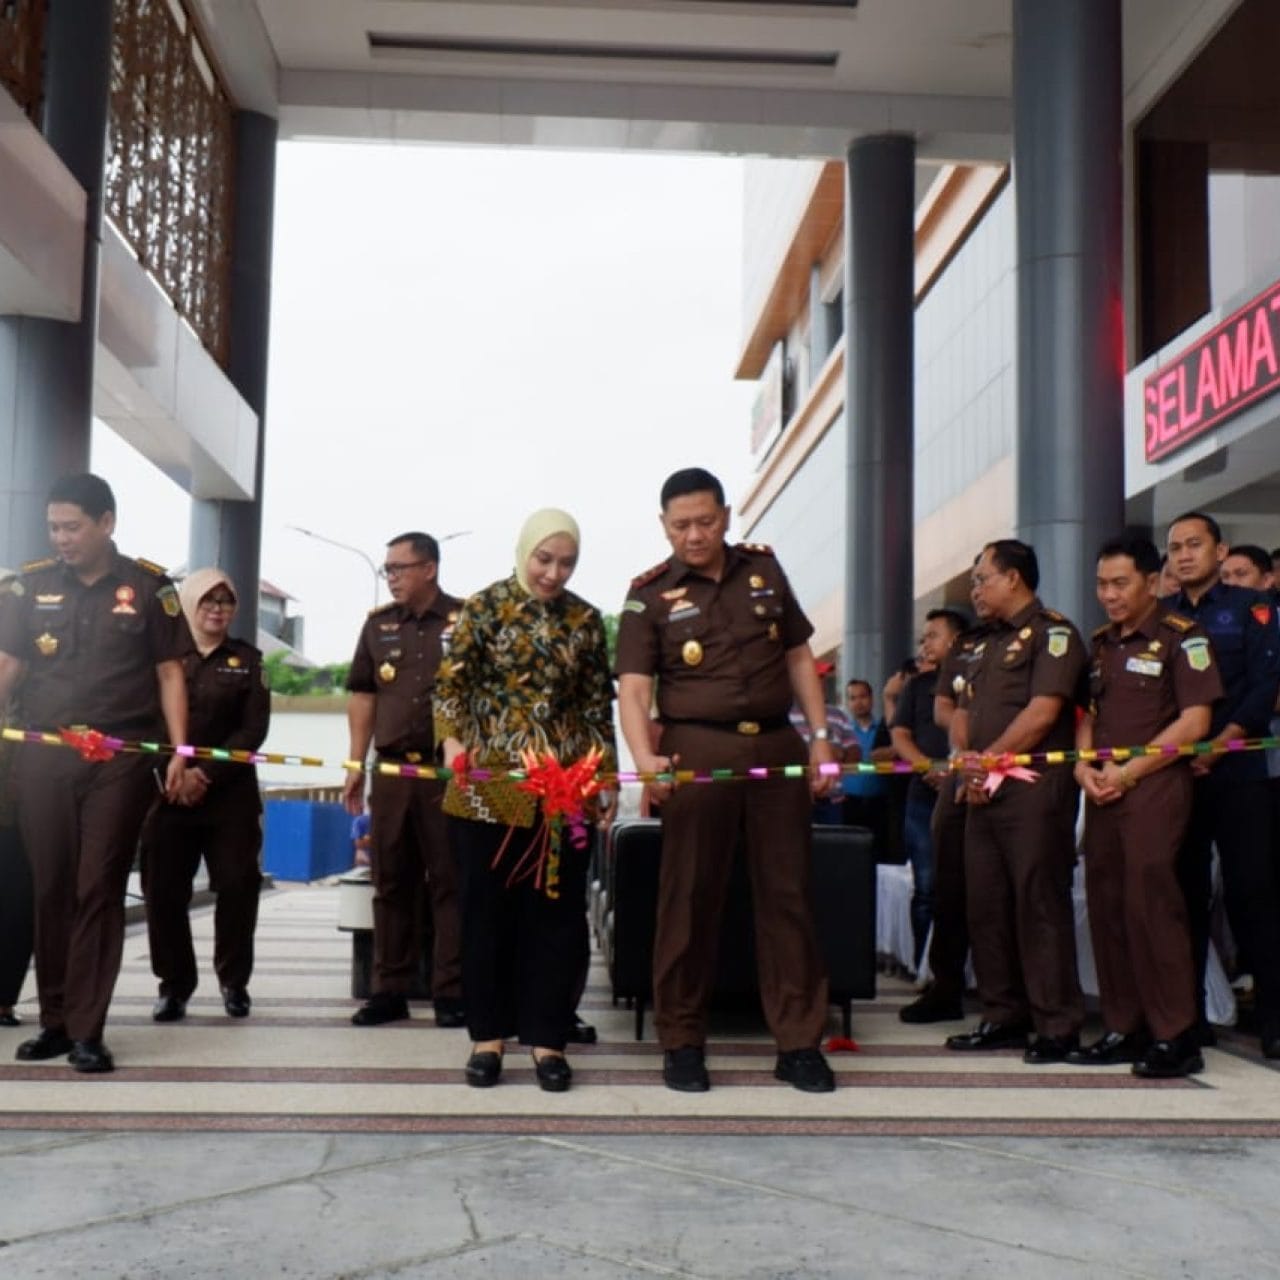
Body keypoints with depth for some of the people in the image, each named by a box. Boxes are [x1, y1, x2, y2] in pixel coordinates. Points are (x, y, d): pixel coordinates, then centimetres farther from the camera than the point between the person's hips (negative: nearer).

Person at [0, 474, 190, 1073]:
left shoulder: (149, 586, 2)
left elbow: (169, 673, 3)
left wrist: (180, 752, -5)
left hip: (121, 758, -2)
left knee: (99, 890, -2)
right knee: (50, 889, 8)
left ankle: (87, 1031, 3)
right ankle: (53, 1020, 19)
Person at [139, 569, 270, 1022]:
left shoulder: (247, 659, 7)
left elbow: (254, 729, -2)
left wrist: (207, 773, -12)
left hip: (230, 792, 0)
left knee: (237, 885, -3)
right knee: (164, 890, -1)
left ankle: (234, 981, 12)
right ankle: (174, 984, 12)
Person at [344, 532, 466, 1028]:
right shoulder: (379, 623, 11)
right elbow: (363, 695, 14)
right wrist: (355, 765, 9)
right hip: (391, 770, 4)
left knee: (450, 882, 1)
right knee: (392, 883, 9)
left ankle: (451, 992, 7)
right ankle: (390, 990, 17)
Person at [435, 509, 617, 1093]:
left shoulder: (586, 619, 9)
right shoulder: (484, 606, 1)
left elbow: (599, 704, 12)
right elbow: (452, 682, -3)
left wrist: (607, 776, 8)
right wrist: (452, 738, -19)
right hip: (490, 782, -2)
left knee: (559, 910, 4)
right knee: (487, 908, 4)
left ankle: (547, 1036, 13)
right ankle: (488, 1034, 16)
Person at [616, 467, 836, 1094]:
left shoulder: (763, 569, 11)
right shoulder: (650, 594, 0)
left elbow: (799, 656, 16)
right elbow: (633, 688, -9)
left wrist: (820, 736, 8)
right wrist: (645, 757, -26)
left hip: (776, 747, 3)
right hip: (698, 751, -3)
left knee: (787, 894, 5)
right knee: (690, 897, 2)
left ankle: (798, 1041, 13)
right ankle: (682, 1040, 14)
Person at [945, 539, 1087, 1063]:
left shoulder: (1053, 633, -5)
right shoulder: (991, 644, 21)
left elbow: (1043, 712, -15)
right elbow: (969, 715, 21)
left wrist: (989, 758, -10)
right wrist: (969, 768, 4)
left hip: (1034, 789, -9)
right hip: (985, 792, 9)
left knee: (1039, 905, -6)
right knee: (986, 906, 9)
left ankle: (1057, 1025, 0)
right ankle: (1003, 1017, 18)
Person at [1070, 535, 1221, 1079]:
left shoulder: (1181, 638, -3)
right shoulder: (1100, 645, 17)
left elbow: (1194, 721, -10)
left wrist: (1129, 771, -13)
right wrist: (1083, 765, 0)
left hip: (1155, 785, -7)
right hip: (1102, 790, 7)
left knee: (1150, 903, -12)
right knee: (1106, 905, 6)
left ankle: (1175, 1037, -5)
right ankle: (1123, 1029, 15)